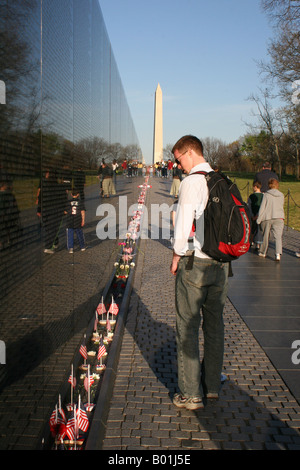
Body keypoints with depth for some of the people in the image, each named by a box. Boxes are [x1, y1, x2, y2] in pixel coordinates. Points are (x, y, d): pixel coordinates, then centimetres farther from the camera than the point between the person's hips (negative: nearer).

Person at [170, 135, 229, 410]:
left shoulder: (191, 182, -13)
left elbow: (183, 224, -15)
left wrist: (176, 256, -1)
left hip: (194, 263, -7)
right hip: (221, 263, 7)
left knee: (188, 327, 2)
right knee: (214, 324, 15)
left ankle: (191, 394, 8)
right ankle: (212, 385, 26)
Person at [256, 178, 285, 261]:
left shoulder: (266, 195, -3)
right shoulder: (281, 195, 7)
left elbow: (262, 208, -4)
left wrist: (258, 219, 1)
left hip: (266, 218, -1)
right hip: (279, 218, 1)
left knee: (265, 236, 14)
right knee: (278, 236, -5)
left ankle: (263, 252, 28)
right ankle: (278, 253, -24)